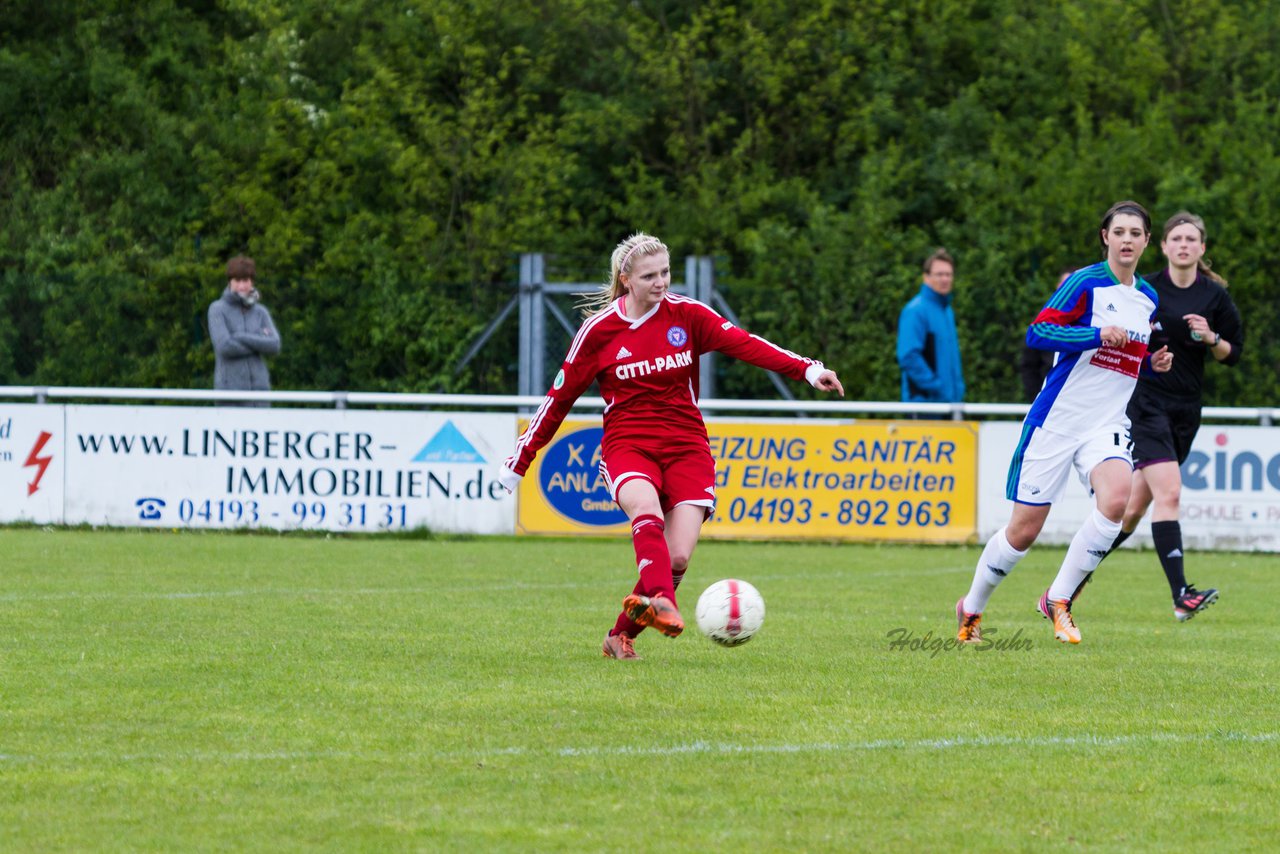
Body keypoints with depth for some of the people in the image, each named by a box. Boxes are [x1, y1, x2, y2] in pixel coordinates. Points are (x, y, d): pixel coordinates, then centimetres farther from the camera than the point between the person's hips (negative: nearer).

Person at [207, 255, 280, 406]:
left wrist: (241, 338, -12)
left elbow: (274, 346, -4)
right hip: (229, 386, -3)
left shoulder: (261, 312, 10)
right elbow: (224, 347, -13)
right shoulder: (218, 310, 0)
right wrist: (260, 340, -7)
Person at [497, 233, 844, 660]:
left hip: (686, 447, 2)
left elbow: (744, 344, -9)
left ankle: (622, 635, 8)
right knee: (648, 511, -36)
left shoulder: (687, 315, 3)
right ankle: (661, 604, -58)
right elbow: (560, 396, 7)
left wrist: (807, 369, -24)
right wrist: (519, 461, 8)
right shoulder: (600, 329, 1)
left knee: (677, 558, -13)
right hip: (628, 445, -2)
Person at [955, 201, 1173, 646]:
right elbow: (1038, 332, -18)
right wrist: (1098, 335, -26)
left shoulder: (1148, 299, 12)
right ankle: (971, 609, 24)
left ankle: (1058, 600, -11)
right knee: (1024, 530, -1)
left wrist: (1153, 364, 6)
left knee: (1116, 497, -26)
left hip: (1107, 426, 4)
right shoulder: (1086, 283, -8)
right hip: (1056, 421, -4)